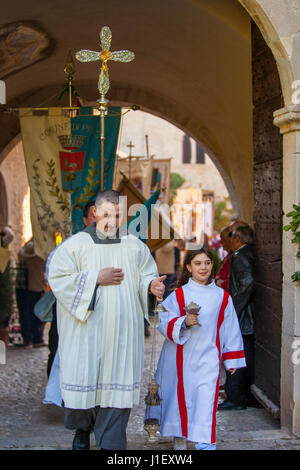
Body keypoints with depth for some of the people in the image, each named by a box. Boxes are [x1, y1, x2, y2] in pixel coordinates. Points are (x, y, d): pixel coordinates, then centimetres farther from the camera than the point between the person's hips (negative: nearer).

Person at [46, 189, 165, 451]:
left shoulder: (135, 246, 8)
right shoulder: (76, 244, 0)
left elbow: (146, 276, 8)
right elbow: (57, 277, -8)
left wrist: (152, 286, -16)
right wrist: (96, 279, -13)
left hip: (122, 333, 2)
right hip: (87, 331, -1)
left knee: (118, 384, 0)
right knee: (84, 380, 4)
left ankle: (111, 442, 9)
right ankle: (83, 429, 32)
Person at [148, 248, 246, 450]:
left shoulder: (222, 297, 7)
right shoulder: (178, 295, 1)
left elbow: (231, 330, 12)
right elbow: (164, 323, -5)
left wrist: (232, 360, 12)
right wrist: (183, 322, -23)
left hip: (208, 356, 0)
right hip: (181, 357, 0)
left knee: (207, 396, -10)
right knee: (181, 395, 7)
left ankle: (205, 441, -5)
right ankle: (179, 437, 25)